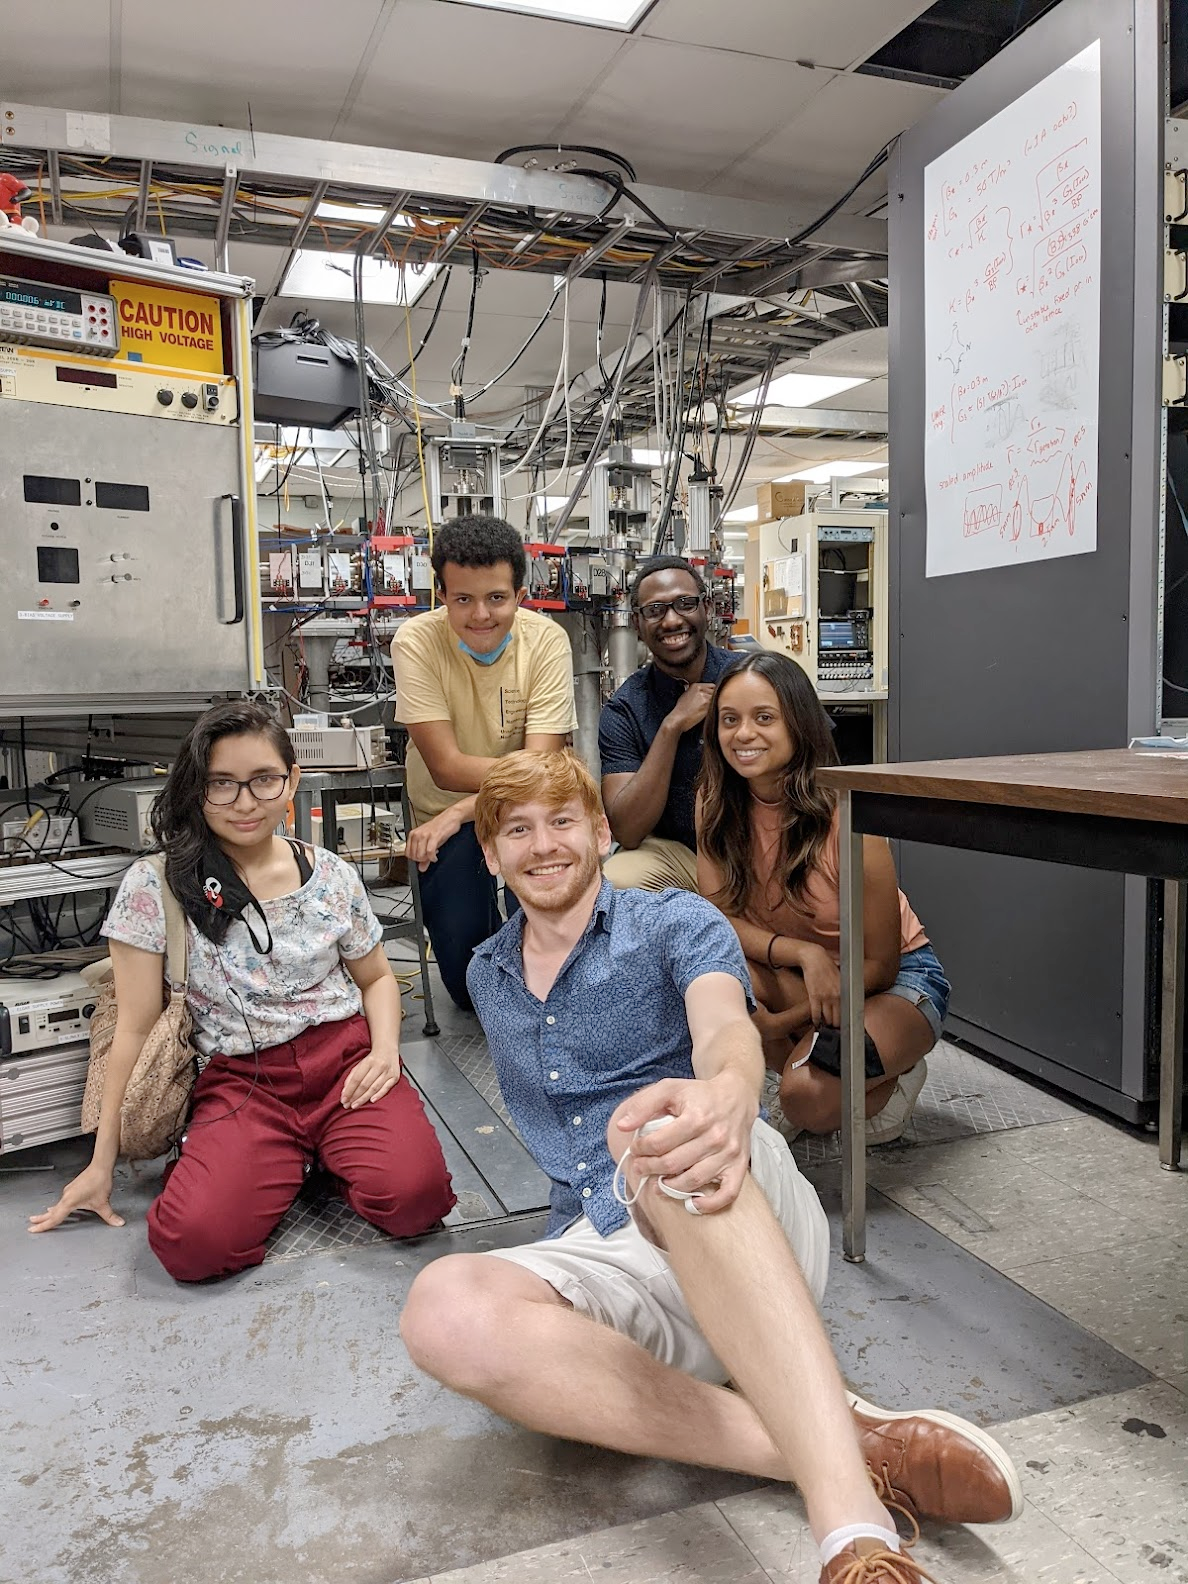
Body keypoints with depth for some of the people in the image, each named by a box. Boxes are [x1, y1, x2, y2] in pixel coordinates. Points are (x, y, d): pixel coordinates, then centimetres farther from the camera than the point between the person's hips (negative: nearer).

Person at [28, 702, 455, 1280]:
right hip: (239, 1080, -1)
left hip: (343, 1058, 1)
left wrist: (385, 1049, -5)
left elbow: (376, 977, 16)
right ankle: (283, 1164, 4)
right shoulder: (153, 886, -3)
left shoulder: (331, 876, 3)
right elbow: (136, 1026, 1)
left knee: (411, 1195, -26)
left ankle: (330, 1152, 7)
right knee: (191, 1242, -28)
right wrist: (102, 1163, 2)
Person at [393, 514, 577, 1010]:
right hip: (445, 816, -1)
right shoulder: (416, 642, -15)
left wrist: (459, 813, -27)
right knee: (466, 979, -18)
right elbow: (448, 767, -19)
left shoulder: (546, 640, -14)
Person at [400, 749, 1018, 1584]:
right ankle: (820, 1442, -32)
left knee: (658, 1128, -41)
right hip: (602, 1254, 4)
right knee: (445, 1310, -33)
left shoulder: (674, 923, 5)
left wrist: (728, 1093, -42)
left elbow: (726, 1026, -18)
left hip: (750, 1230, -3)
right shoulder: (486, 977, 21)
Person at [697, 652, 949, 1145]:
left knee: (808, 1095, -31)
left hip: (898, 979, -4)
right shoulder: (715, 803, -11)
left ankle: (894, 1076, 4)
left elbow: (881, 964, -18)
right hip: (795, 978, 4)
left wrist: (782, 1023, -23)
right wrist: (803, 952, -30)